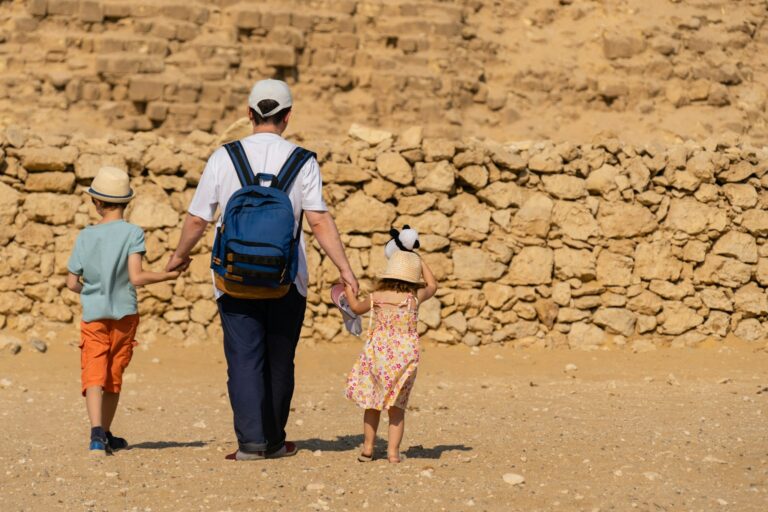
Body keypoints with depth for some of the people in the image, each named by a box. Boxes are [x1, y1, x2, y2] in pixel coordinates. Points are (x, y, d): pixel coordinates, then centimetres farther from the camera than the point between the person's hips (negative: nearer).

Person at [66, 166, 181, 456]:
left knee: (94, 376, -6)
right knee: (114, 377, 14)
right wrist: (169, 275, -3)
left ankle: (97, 433, -26)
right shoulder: (132, 233, -7)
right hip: (124, 314, 0)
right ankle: (106, 435, 26)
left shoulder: (85, 237, 0)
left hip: (93, 316, 0)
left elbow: (72, 283, 3)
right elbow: (136, 277, -15)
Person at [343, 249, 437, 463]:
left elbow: (357, 308, 20)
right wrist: (420, 262, 28)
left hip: (377, 356, 1)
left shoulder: (376, 298, -1)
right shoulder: (415, 297, -4)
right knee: (397, 407, 7)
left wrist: (349, 292, 38)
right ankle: (393, 450, -1)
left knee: (372, 404, 13)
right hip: (404, 357, -1)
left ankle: (368, 448, 17)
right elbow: (432, 285, 18)